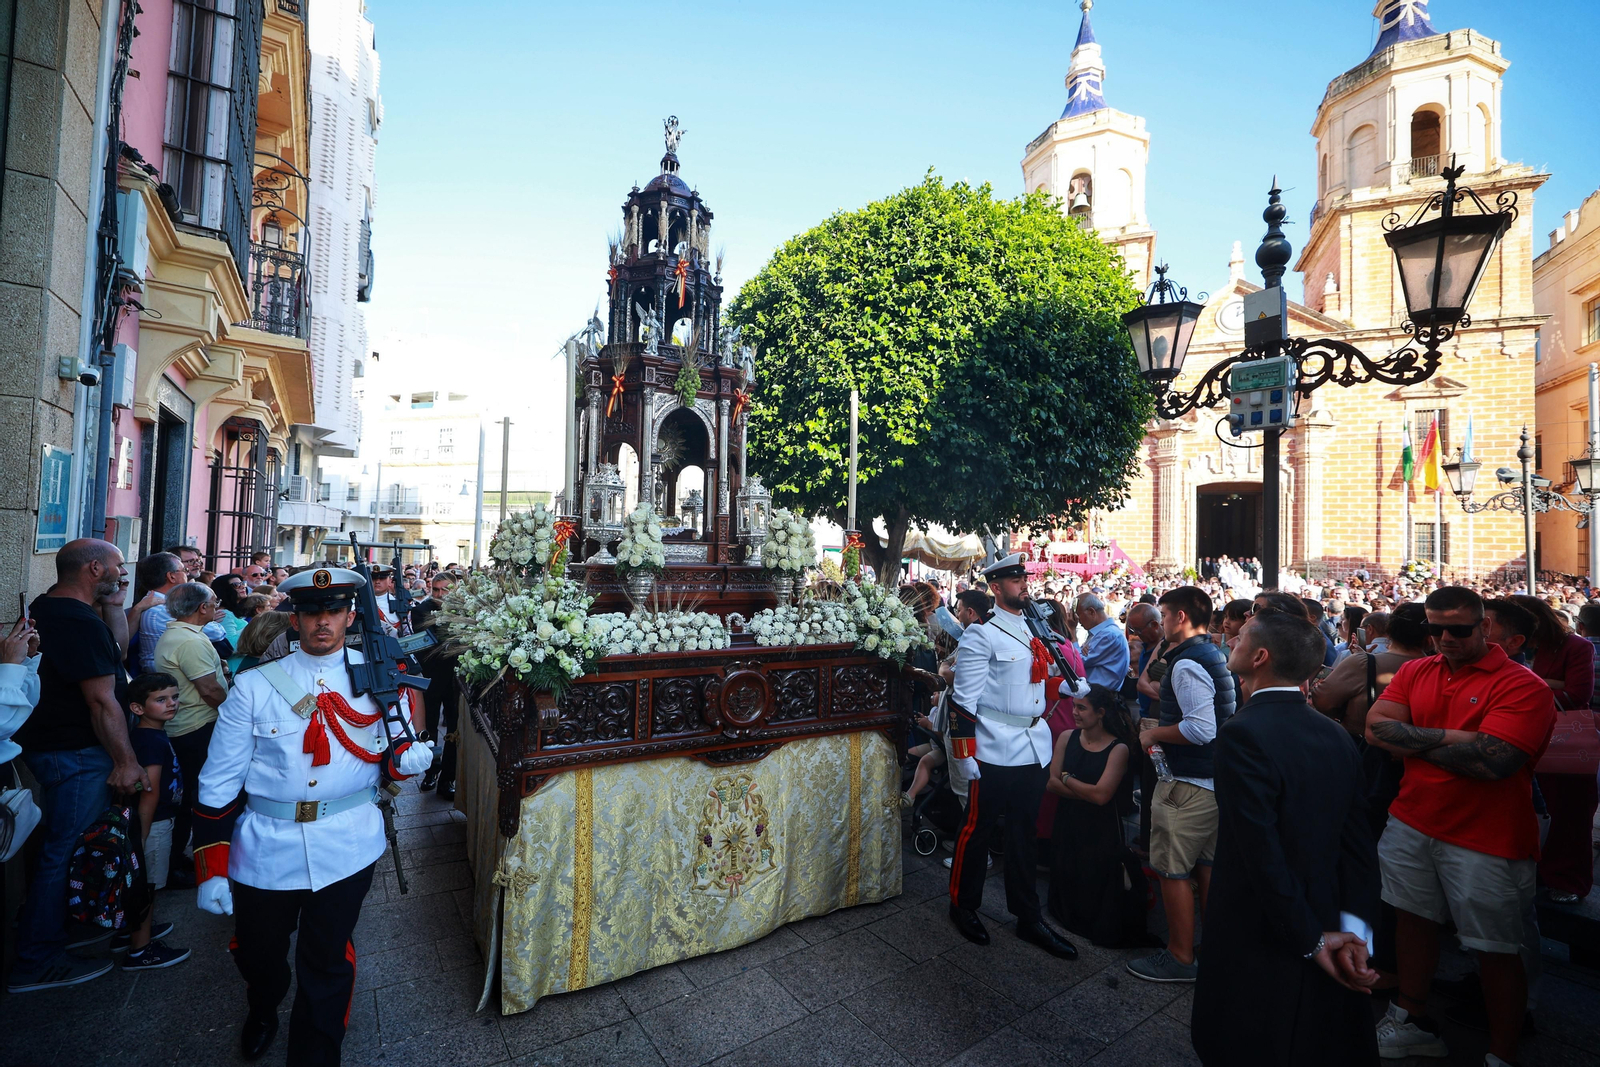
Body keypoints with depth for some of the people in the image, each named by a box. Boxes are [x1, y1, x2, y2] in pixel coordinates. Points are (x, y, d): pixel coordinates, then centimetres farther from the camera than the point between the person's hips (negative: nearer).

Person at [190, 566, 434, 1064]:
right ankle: (263, 1013, 57)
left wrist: (407, 757, -18)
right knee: (257, 952, 23)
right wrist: (211, 869, -3)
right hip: (266, 850, 2)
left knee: (328, 965, 10)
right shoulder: (255, 686, -3)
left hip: (347, 849, -1)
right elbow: (219, 782, -1)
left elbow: (392, 749, 6)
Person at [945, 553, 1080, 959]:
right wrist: (964, 754, -15)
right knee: (978, 828, 8)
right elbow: (963, 699, -14)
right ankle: (963, 906, 28)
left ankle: (1028, 917, 31)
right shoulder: (981, 636, -12)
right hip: (996, 753, -7)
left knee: (1025, 833, 17)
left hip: (1035, 749, 7)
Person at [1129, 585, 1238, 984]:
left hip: (1188, 786, -10)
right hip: (1216, 779, 10)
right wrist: (1163, 728, 18)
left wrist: (1154, 733, -14)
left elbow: (1201, 729, -28)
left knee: (1173, 871, 3)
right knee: (1206, 868, 21)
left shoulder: (1186, 663, -21)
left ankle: (1180, 957, 16)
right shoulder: (1217, 656, 9)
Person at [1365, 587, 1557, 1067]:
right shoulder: (1415, 672, 4)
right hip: (1410, 824, 5)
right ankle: (1412, 1020, 35)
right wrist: (1447, 736, -16)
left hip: (1485, 840, -5)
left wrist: (1410, 739, -11)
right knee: (1414, 919, 17)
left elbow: (1493, 761, -24)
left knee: (1495, 952, 8)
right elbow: (1376, 728, -6)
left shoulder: (1523, 685, -13)